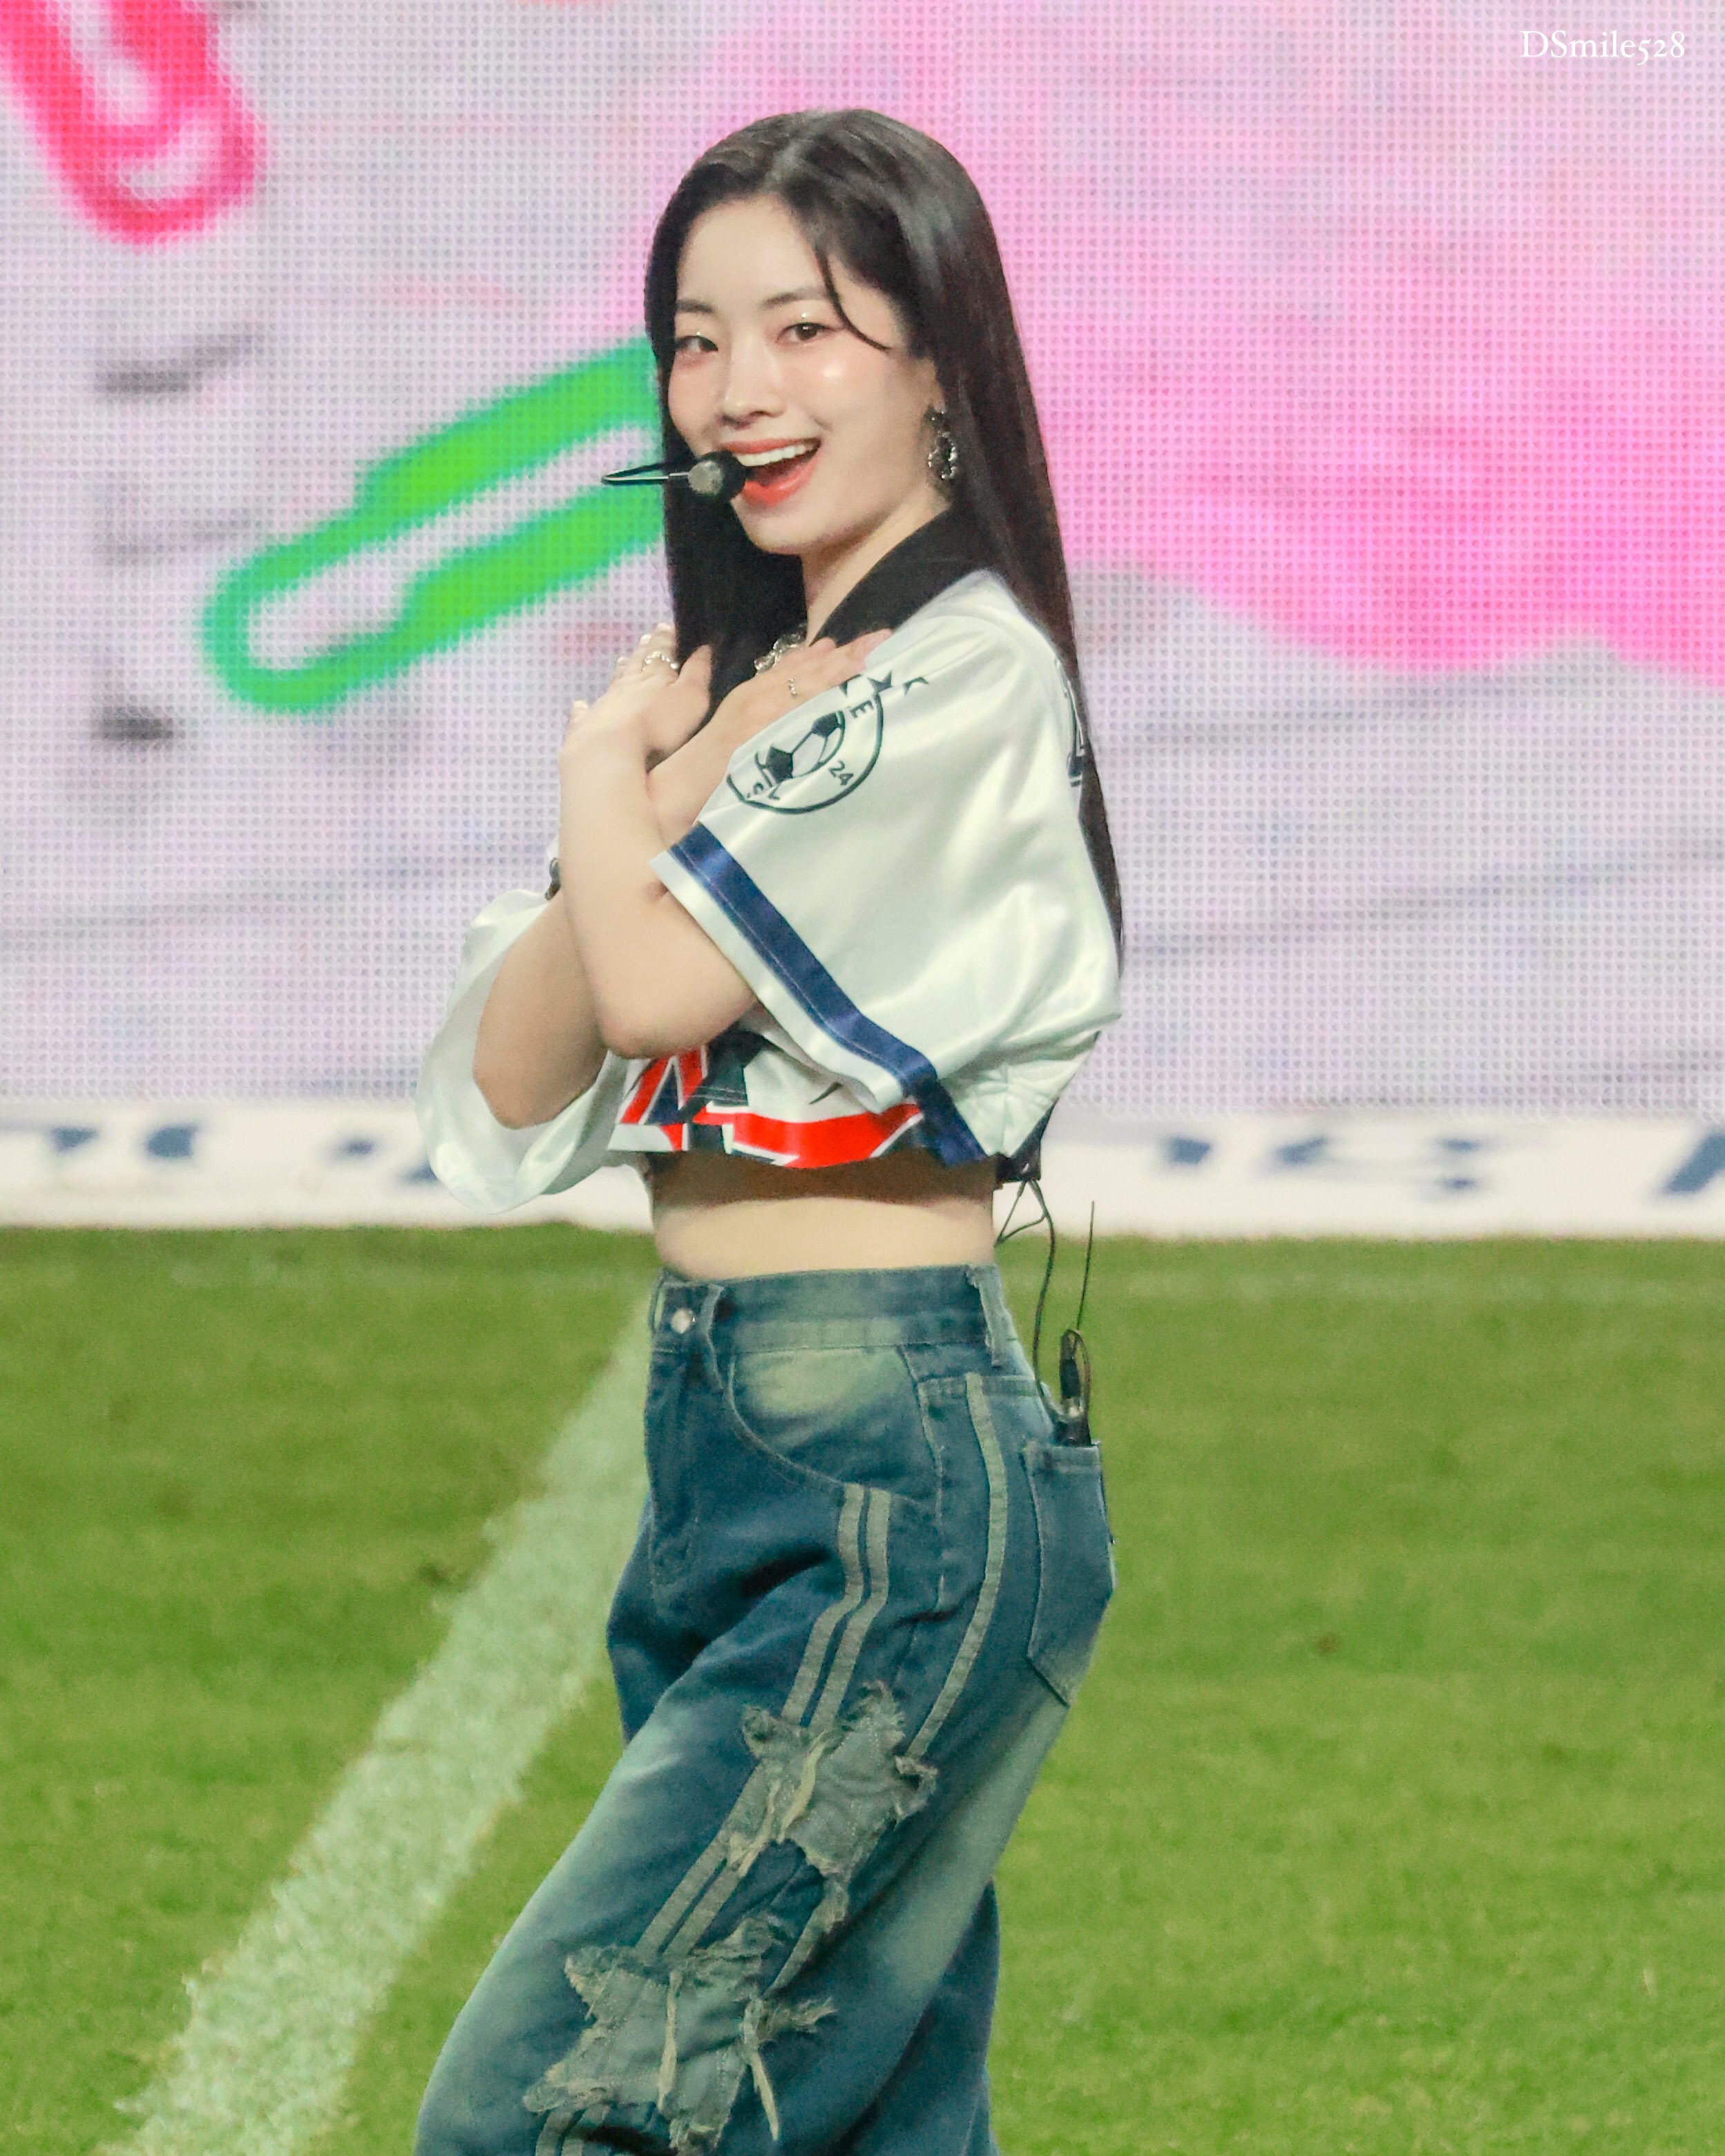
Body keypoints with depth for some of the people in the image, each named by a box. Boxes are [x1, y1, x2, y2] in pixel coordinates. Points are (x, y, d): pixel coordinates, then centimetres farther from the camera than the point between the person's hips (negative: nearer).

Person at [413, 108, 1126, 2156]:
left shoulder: (965, 679, -11)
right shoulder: (760, 685, 17)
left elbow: (664, 983, -17)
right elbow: (511, 1076, 9)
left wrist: (608, 772, 3)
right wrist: (664, 784, -5)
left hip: (889, 1485, -9)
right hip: (729, 1452, 9)